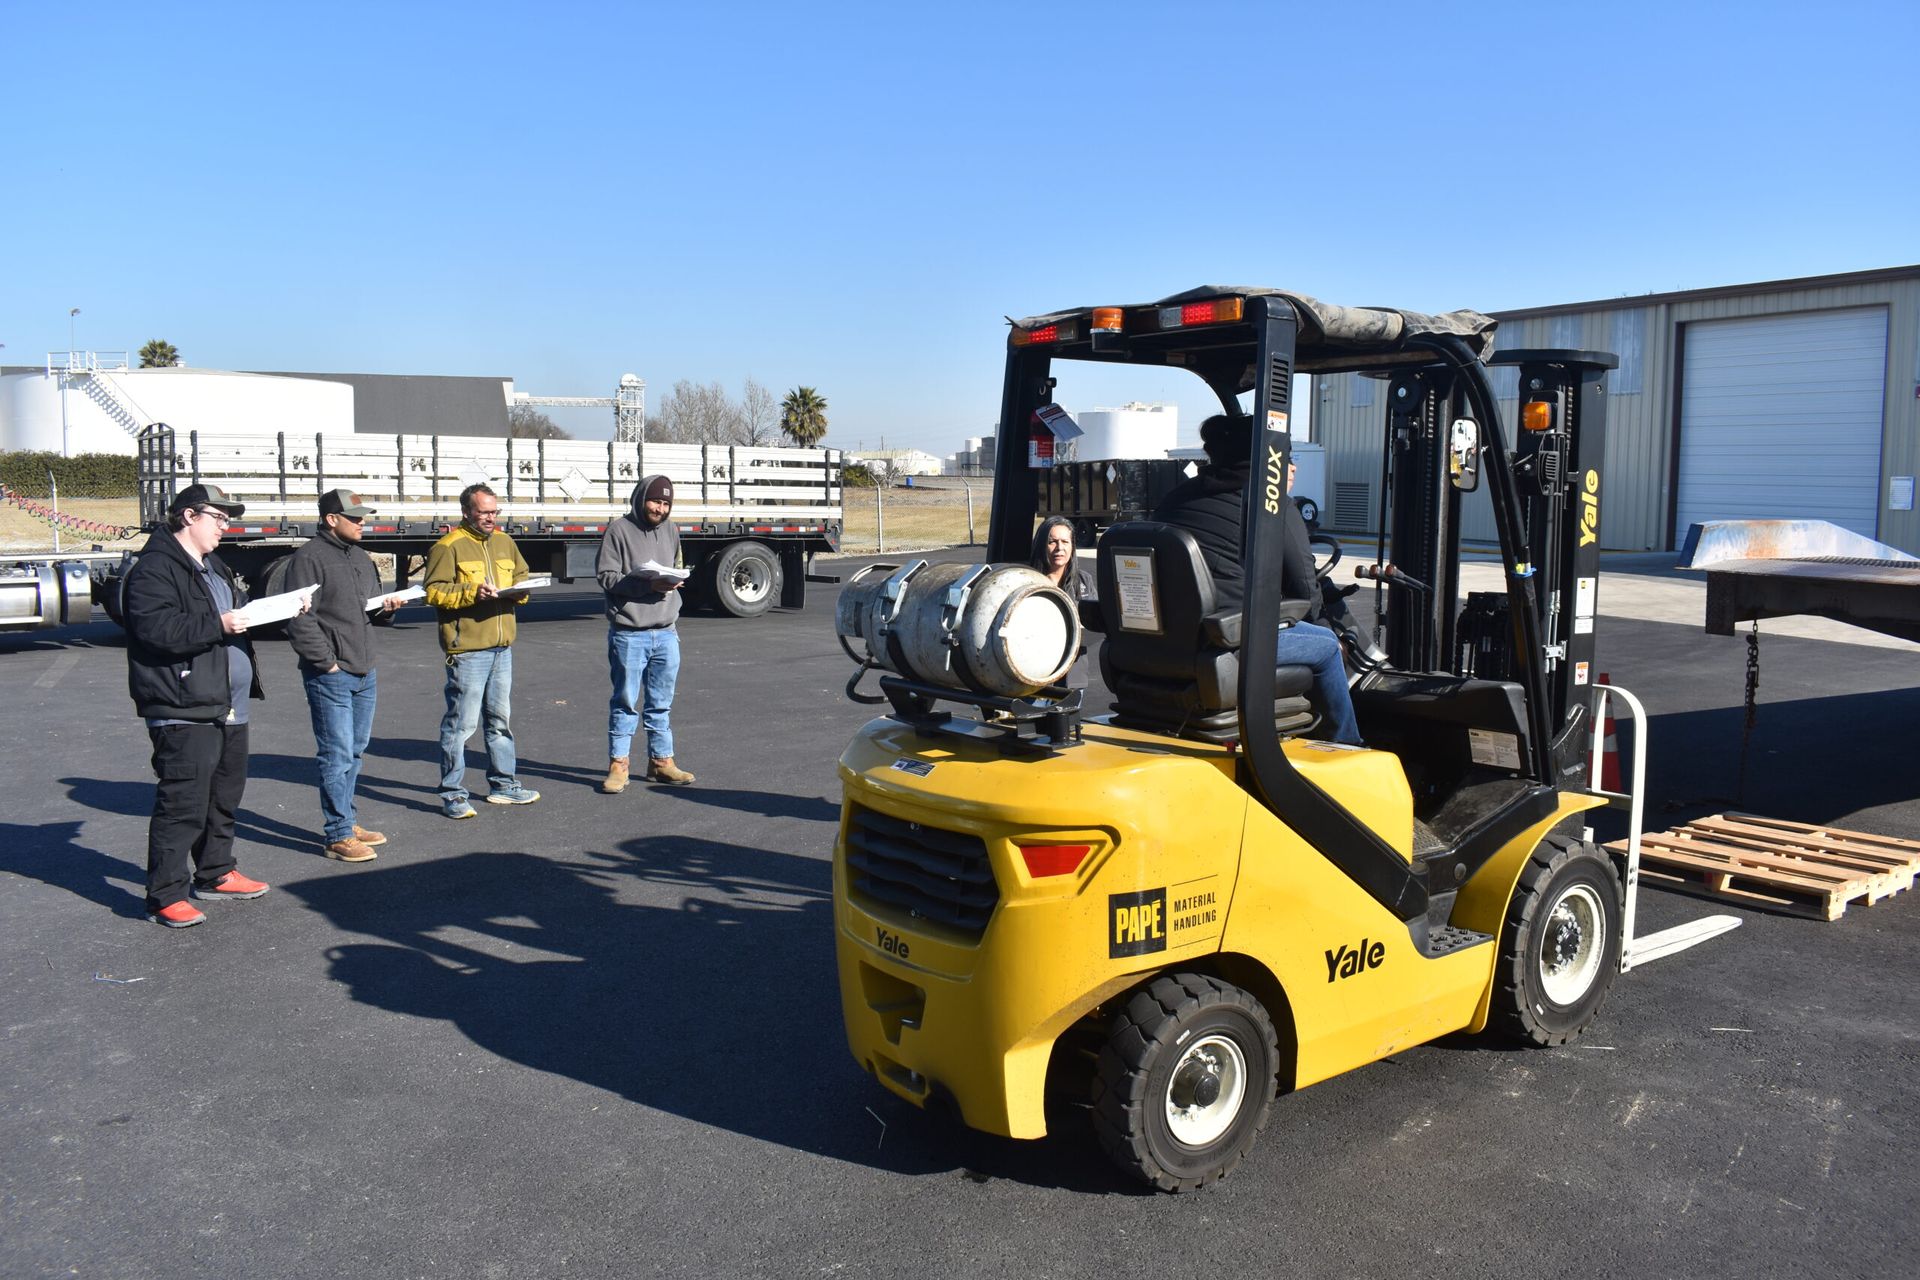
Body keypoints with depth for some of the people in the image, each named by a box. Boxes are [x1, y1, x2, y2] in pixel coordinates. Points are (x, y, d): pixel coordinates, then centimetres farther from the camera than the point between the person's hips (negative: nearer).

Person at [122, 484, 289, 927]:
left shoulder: (213, 567, 20)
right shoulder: (156, 568, -12)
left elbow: (242, 613, 30)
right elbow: (154, 628, -24)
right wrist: (218, 625, -26)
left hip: (228, 708, 10)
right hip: (184, 711, -10)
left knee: (225, 796, 18)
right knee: (183, 803, -8)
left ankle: (216, 874, 32)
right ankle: (166, 896, 0)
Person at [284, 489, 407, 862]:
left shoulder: (360, 557, 17)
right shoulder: (309, 558, -10)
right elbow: (300, 619, -16)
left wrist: (387, 607, 4)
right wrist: (327, 662, -17)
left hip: (364, 673, 9)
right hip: (330, 676, -9)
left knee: (355, 752, 15)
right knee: (337, 755, -6)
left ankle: (345, 821, 27)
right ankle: (337, 835, 1)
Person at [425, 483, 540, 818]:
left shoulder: (505, 542, 14)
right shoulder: (448, 546, -7)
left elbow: (522, 576, 21)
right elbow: (434, 591, -12)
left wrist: (519, 591, -1)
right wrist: (472, 592, -23)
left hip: (502, 647, 7)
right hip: (467, 649, -7)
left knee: (500, 718, 16)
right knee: (462, 723, -5)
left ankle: (503, 785, 27)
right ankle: (452, 795, 3)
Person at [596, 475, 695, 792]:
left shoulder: (670, 530, 13)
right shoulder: (619, 530, -5)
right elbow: (607, 576, -10)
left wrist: (673, 581, 1)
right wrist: (648, 584, -20)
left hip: (665, 632, 5)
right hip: (629, 633, -5)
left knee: (661, 703, 11)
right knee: (626, 701, 2)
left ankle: (661, 761, 20)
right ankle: (618, 765, 10)